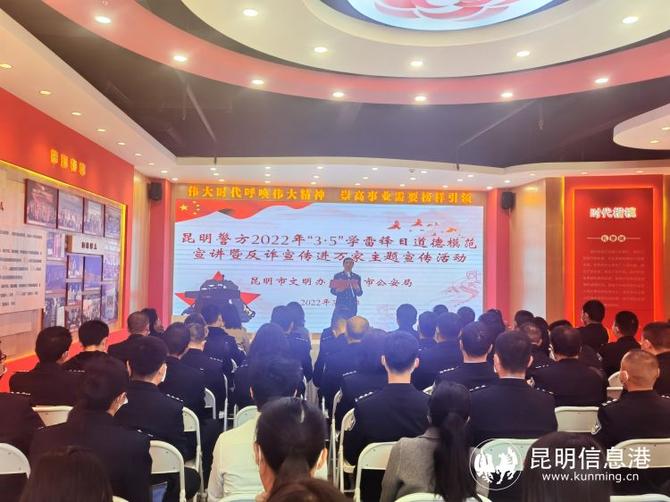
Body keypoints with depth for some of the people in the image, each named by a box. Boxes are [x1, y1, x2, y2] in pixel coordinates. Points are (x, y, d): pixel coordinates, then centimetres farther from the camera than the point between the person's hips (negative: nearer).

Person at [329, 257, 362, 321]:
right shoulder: (337, 276, 7)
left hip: (352, 306, 2)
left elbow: (359, 293, 8)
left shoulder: (357, 277, 11)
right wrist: (338, 290, -17)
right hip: (340, 306, -2)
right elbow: (332, 290, 4)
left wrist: (357, 288, -13)